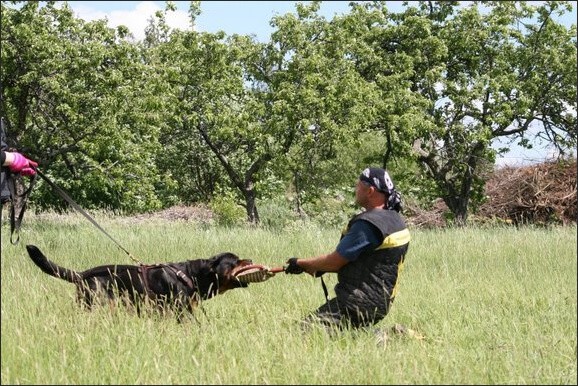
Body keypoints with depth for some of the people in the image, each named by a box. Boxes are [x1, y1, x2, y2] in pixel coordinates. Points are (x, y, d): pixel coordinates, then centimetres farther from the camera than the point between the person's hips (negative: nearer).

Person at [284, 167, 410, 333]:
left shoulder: (368, 224, -20)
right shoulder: (395, 218, 10)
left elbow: (335, 261, -14)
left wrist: (300, 263, 2)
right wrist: (316, 268, 14)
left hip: (360, 305, -10)